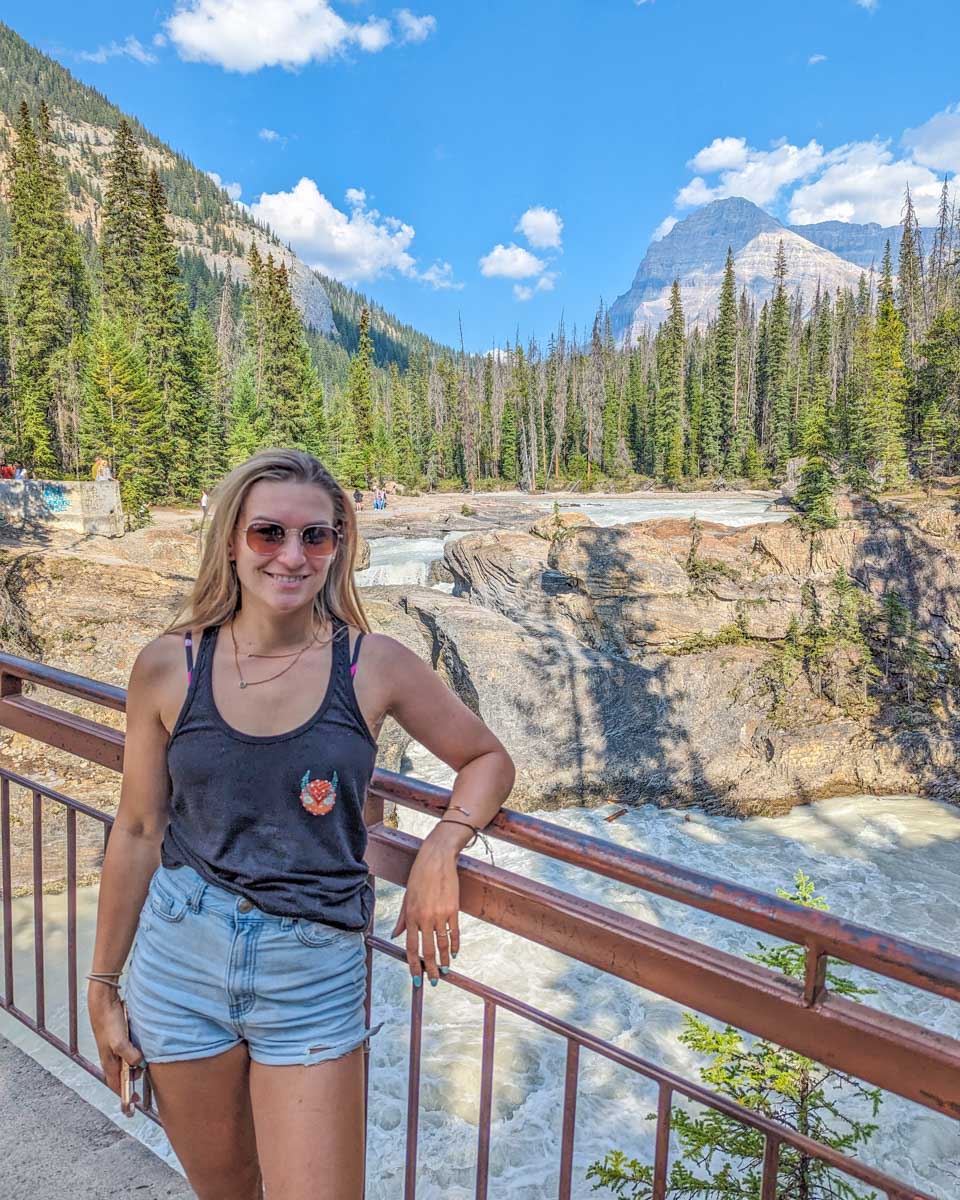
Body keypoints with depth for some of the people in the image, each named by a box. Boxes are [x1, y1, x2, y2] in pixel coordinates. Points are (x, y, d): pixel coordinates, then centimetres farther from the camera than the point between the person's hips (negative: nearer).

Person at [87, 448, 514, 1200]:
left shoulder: (376, 666, -10)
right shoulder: (168, 668, -7)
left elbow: (488, 759, 3)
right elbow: (138, 833, 1)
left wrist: (442, 847, -15)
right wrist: (104, 986, 7)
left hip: (314, 977, -1)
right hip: (180, 967, 2)